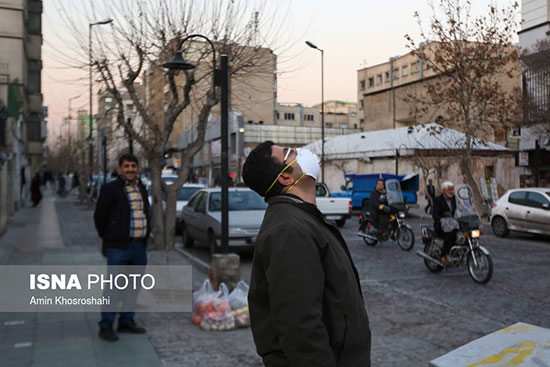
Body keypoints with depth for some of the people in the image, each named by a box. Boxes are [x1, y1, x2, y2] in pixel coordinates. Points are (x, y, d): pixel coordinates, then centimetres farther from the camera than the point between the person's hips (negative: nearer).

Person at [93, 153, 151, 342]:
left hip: (139, 247, 7)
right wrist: (108, 237, 7)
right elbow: (99, 215, -1)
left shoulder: (142, 189, 13)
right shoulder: (110, 189, -6)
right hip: (118, 248, -6)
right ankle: (106, 326, 5)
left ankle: (126, 321, 25)